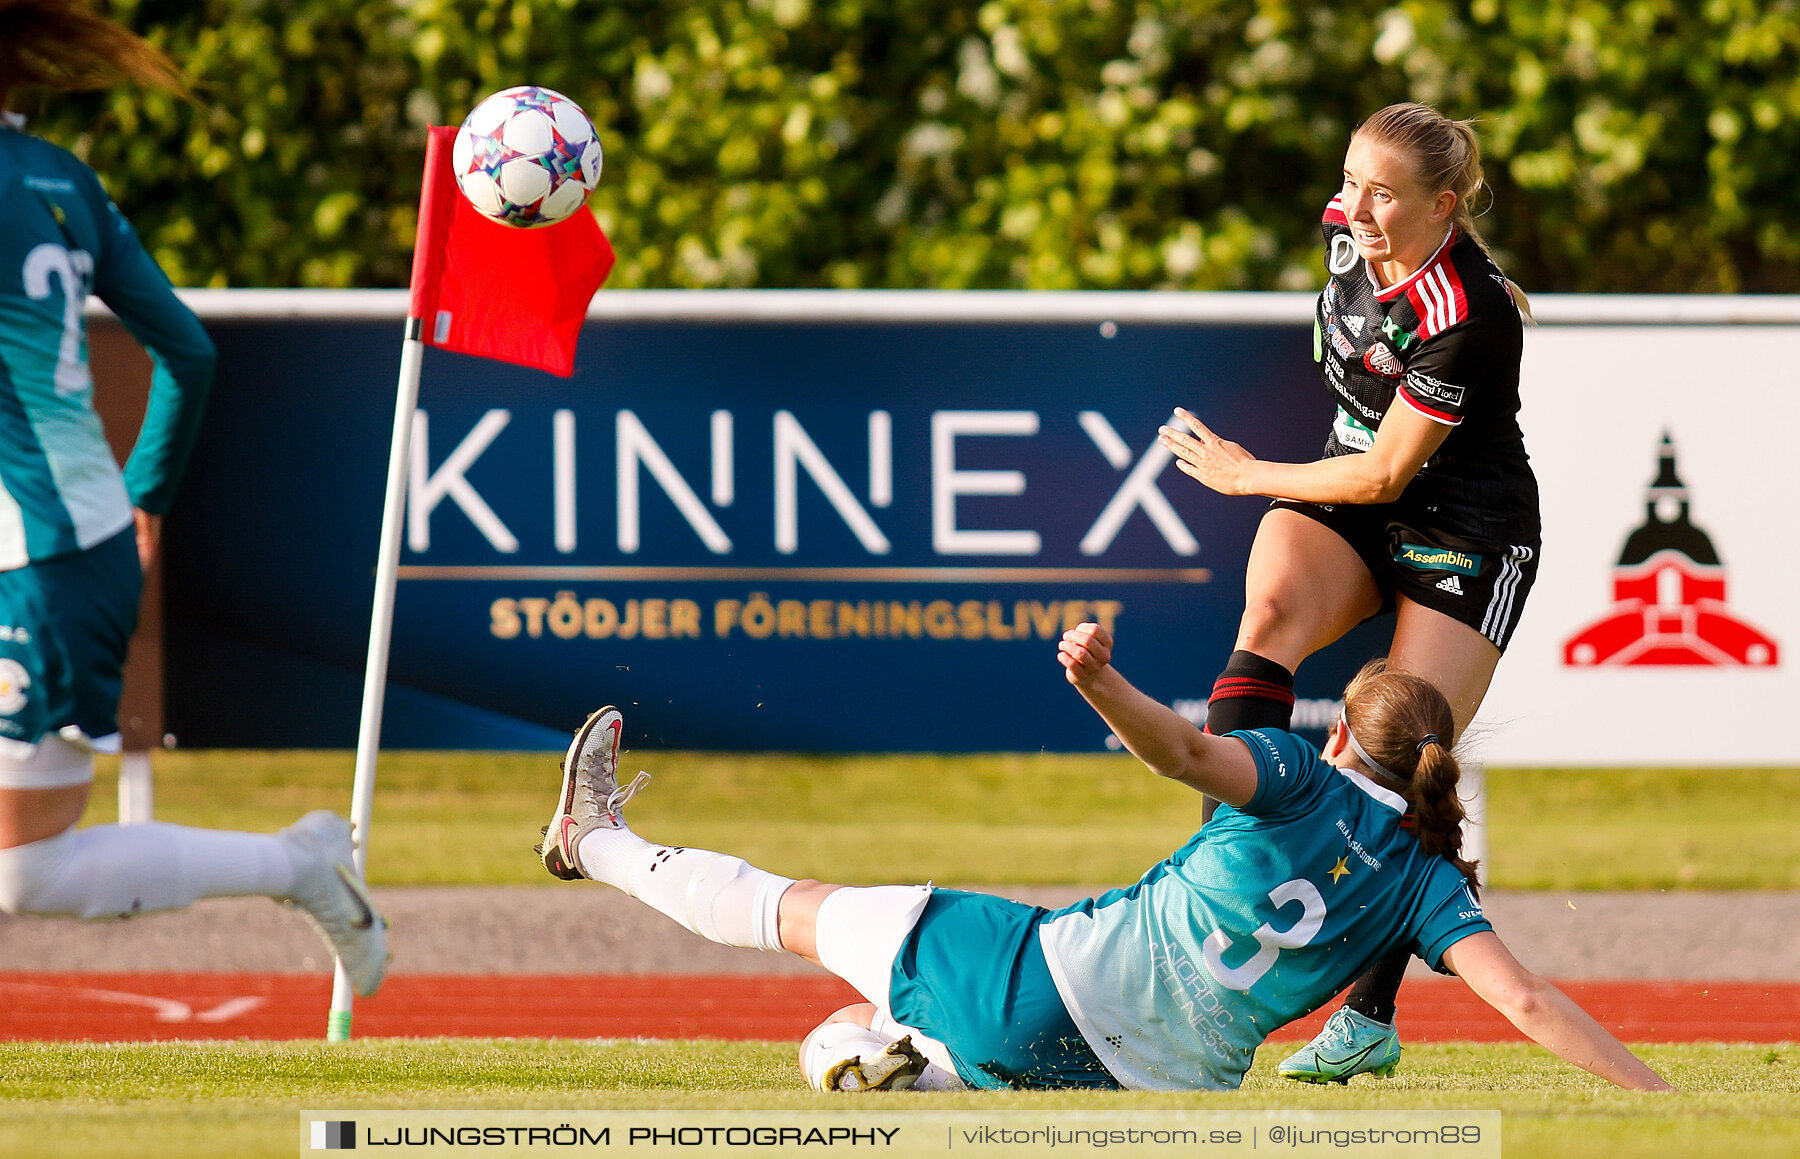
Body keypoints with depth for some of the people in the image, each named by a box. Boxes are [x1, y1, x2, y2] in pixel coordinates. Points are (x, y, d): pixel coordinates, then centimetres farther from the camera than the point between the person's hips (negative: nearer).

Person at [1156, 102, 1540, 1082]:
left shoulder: (1463, 319, -30)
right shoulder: (1348, 229, -8)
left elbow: (1385, 475, -22)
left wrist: (1246, 476, -10)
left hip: (1464, 532, -6)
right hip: (1350, 502, 6)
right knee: (1271, 610, -28)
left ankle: (1372, 1018, 3)